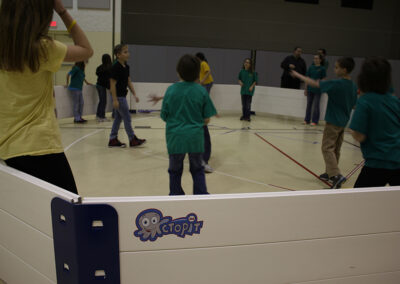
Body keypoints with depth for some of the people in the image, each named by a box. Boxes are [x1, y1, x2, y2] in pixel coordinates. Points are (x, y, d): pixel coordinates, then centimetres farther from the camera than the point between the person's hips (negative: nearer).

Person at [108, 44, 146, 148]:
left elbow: (129, 82, 14)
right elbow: (112, 84, -18)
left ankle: (113, 139, 21)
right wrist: (114, 100, -20)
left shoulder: (126, 67, 8)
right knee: (127, 117, -2)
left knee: (118, 117, 13)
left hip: (122, 96, 9)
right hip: (118, 96, -9)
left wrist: (134, 94, 10)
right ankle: (132, 139, 8)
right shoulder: (115, 67, -17)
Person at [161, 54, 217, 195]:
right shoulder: (201, 91, -7)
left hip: (175, 137, 0)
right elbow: (206, 119, -3)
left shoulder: (171, 90, -7)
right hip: (196, 137, 0)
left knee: (175, 170, 18)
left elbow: (165, 117, 0)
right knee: (197, 170, 19)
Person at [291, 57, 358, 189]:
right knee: (335, 149, 16)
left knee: (327, 148, -5)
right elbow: (353, 105, 13)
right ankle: (330, 172, 27)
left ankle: (336, 175, -16)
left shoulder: (336, 83, -19)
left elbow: (314, 83, -17)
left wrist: (298, 75, -7)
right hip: (343, 122, 8)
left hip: (333, 122, -8)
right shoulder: (353, 86, 5)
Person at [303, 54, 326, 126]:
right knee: (309, 104, 10)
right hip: (310, 89, 4)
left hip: (317, 90, -4)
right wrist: (305, 89, 5)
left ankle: (314, 121, 8)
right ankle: (307, 120, 19)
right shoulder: (311, 67, 7)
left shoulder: (322, 69, -3)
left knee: (316, 105, 2)